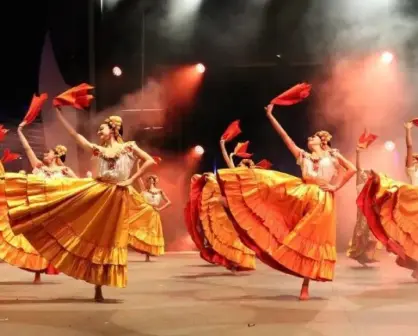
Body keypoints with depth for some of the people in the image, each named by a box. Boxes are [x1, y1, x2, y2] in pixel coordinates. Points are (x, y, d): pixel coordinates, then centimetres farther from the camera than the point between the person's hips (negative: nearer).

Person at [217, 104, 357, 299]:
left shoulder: (333, 155, 14)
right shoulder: (303, 155, 18)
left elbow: (352, 169, 7)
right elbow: (285, 137, 14)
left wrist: (336, 186, -1)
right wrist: (270, 116, 10)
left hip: (322, 201, -3)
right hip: (301, 195, 3)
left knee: (312, 240, -3)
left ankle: (305, 286, 4)